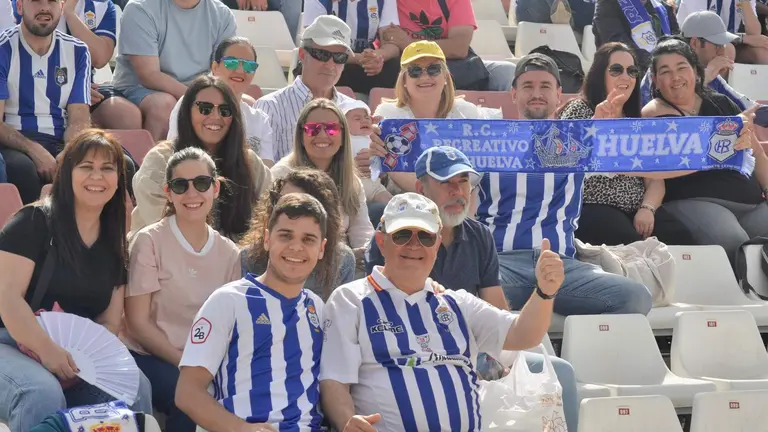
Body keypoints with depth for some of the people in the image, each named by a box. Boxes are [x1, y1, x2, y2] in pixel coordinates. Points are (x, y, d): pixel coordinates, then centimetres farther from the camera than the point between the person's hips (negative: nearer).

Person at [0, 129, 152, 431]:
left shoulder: (114, 243, 12)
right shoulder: (34, 222, -6)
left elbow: (110, 321, 9)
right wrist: (46, 350, -26)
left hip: (79, 357, 5)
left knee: (135, 387, -24)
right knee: (44, 394, -38)